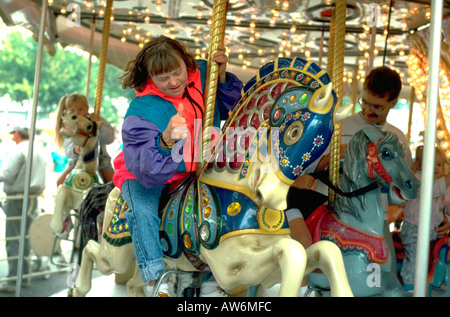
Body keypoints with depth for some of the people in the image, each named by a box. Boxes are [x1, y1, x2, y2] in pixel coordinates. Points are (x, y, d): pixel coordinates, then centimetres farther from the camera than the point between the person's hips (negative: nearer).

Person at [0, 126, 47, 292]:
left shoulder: (18, 151, -14)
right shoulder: (40, 152, 11)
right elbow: (42, 179, 16)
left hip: (17, 199, -8)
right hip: (33, 199, 8)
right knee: (25, 239, 15)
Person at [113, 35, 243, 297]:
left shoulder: (202, 77, -9)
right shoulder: (142, 110, -23)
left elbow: (227, 105, 11)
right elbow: (147, 169, -33)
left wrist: (222, 75, -9)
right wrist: (166, 140, -52)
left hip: (195, 171, 5)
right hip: (146, 175, -4)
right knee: (143, 209, -34)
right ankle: (155, 280, -31)